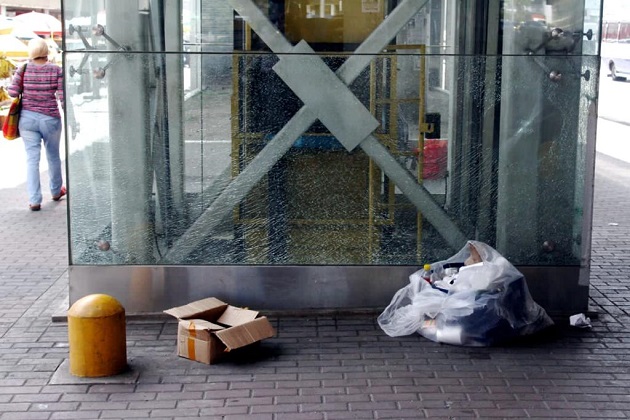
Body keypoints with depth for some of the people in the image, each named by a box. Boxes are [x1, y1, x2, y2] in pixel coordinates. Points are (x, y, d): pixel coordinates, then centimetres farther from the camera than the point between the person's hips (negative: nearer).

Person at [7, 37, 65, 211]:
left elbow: (12, 92, -5)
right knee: (53, 156, 19)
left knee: (32, 158, 4)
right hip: (50, 118, 0)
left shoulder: (24, 69, -5)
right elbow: (63, 97, -11)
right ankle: (56, 191, 37)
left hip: (28, 117, 0)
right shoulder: (57, 70, -8)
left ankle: (34, 200, -1)